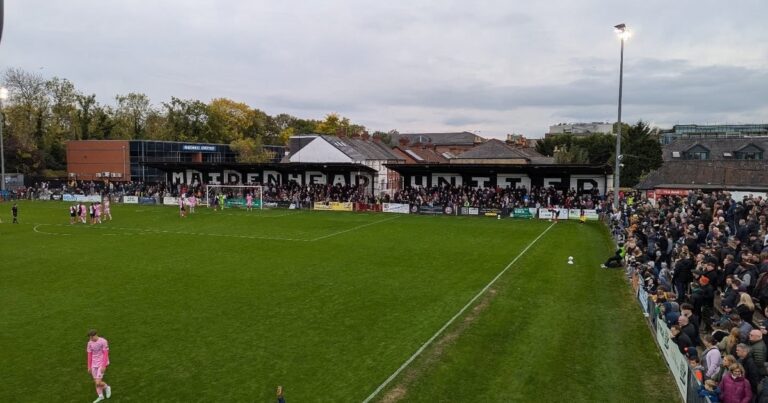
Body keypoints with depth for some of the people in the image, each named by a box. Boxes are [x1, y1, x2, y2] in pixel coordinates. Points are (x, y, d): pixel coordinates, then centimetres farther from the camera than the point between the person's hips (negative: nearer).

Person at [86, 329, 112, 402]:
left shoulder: (103, 341, -14)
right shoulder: (90, 343, 2)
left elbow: (106, 354, -13)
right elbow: (89, 355, 9)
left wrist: (104, 366, -16)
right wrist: (89, 367, 9)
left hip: (101, 364, -5)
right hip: (94, 365, 5)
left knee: (98, 382, -11)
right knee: (96, 381, 8)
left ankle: (107, 387, 18)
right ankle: (100, 396, 24)